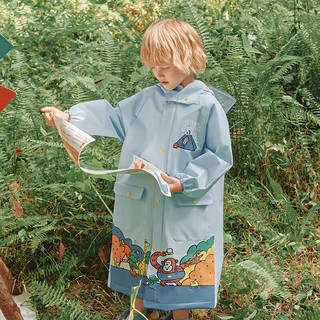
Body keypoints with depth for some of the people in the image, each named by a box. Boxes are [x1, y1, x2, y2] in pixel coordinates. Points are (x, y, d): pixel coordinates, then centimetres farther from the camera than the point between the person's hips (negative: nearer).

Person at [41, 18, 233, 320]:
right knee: (138, 257, 18)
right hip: (140, 202, 5)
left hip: (186, 208, -4)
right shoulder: (147, 98, 1)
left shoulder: (206, 106, -12)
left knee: (182, 263, 10)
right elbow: (113, 116, 12)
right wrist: (70, 116, 3)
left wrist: (185, 183, -18)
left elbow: (219, 156, -10)